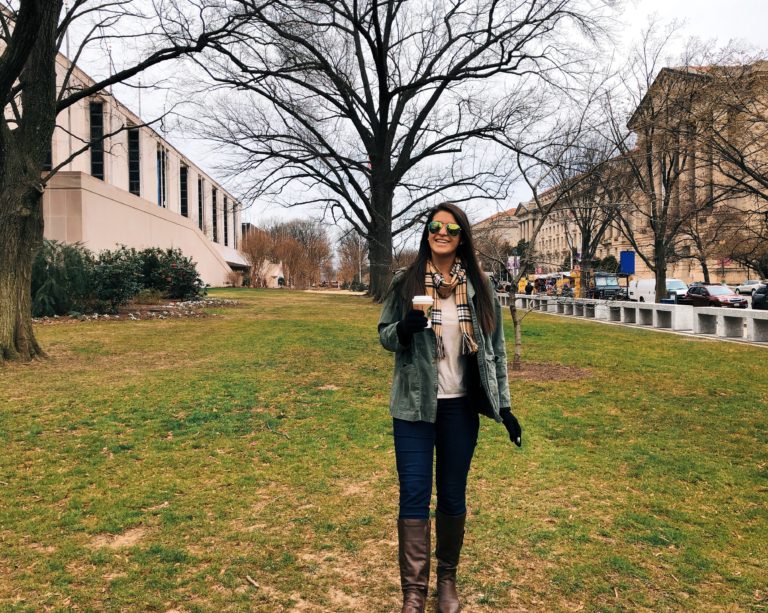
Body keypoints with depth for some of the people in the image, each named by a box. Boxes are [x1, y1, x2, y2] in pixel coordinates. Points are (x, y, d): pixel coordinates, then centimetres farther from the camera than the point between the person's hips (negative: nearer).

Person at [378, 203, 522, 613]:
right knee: (414, 497, 2)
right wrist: (403, 329, -20)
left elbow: (494, 348, 4)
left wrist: (503, 407, 2)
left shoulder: (479, 287, 0)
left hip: (460, 407, 1)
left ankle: (447, 580, 32)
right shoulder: (405, 282, -3)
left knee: (453, 496, 13)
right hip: (414, 406, -1)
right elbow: (383, 335, 4)